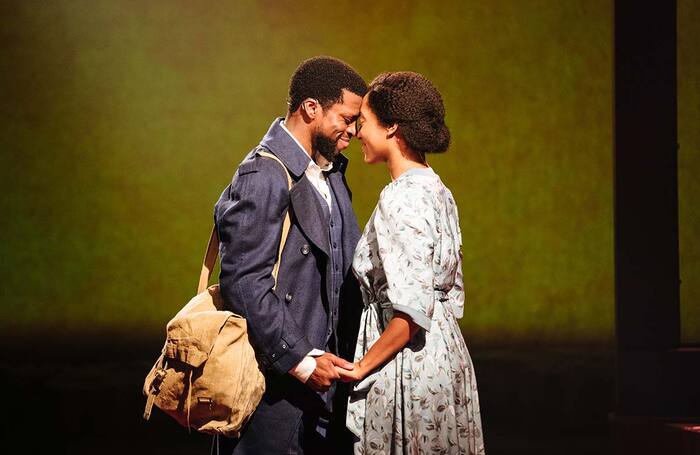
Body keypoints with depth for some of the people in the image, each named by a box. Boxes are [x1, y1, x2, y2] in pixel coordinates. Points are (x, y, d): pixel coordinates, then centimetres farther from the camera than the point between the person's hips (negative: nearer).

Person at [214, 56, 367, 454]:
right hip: (274, 377, -9)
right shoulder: (263, 178, -16)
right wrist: (300, 360, -19)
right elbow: (243, 282, -20)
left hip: (315, 372, 9)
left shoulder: (330, 172, 12)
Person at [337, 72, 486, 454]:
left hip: (409, 363, -9)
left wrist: (362, 367, -13)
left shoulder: (401, 198, -18)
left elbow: (412, 310, -24)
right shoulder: (438, 191, 10)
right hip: (448, 354, 9)